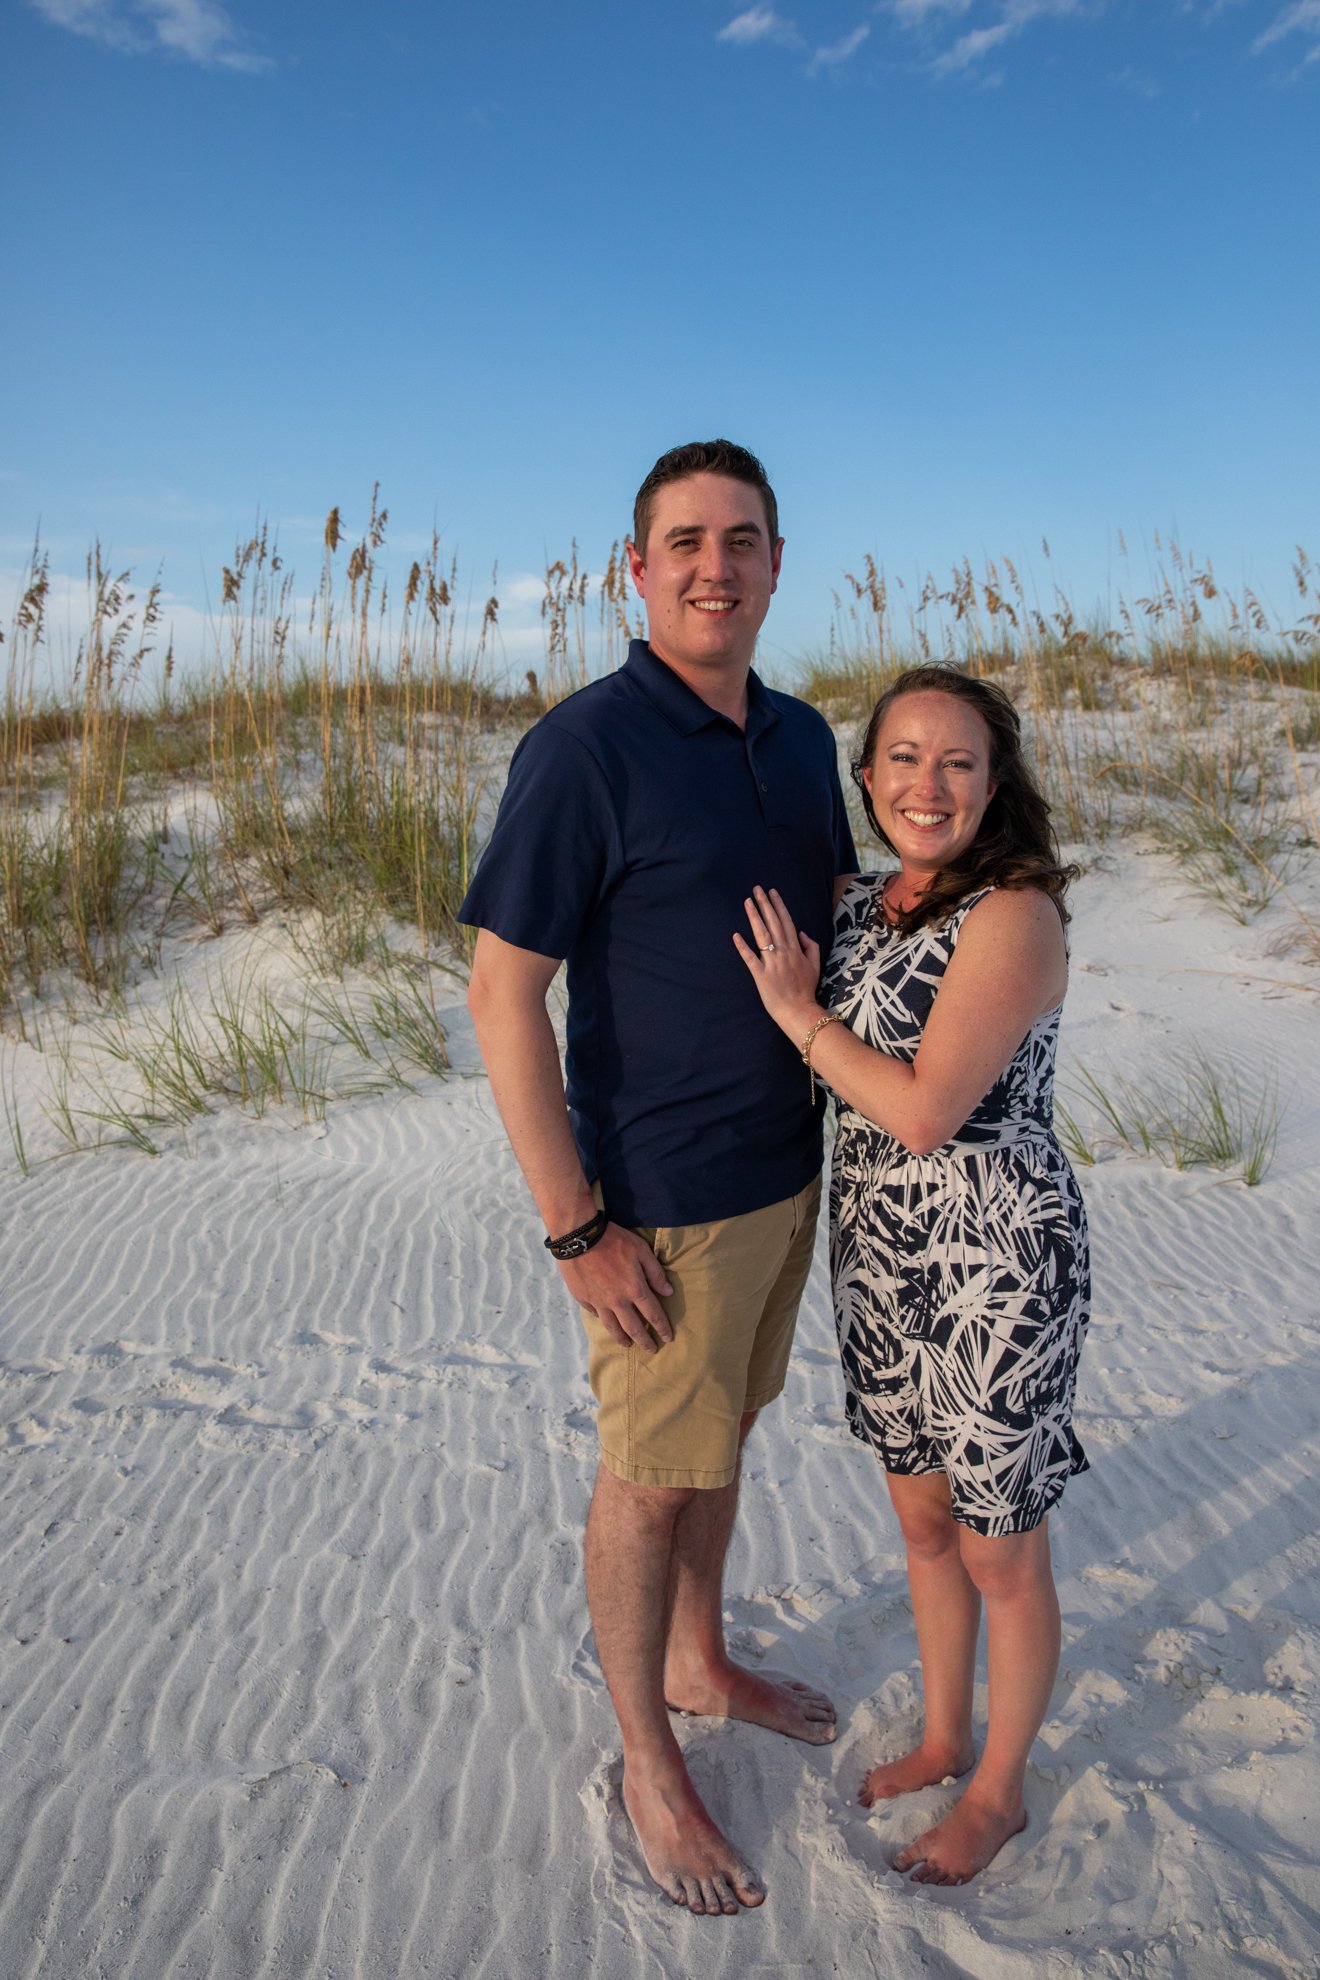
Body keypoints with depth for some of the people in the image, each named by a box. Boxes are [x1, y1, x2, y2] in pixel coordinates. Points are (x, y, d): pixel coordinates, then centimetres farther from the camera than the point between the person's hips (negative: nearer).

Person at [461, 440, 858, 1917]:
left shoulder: (802, 737, 4)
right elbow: (502, 992, -20)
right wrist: (577, 1228, -20)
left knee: (724, 1434, 24)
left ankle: (700, 1661, 47)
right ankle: (648, 1764, 33)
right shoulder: (584, 749, -19)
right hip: (665, 1199, -7)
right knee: (651, 1478, 10)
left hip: (790, 1172, 7)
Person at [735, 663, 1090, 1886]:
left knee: (999, 1551, 14)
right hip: (881, 1256, 7)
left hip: (996, 1268, -7)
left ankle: (999, 1789, 38)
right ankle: (944, 1737, 47)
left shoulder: (1013, 917, -20)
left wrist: (798, 1012, -16)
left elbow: (923, 1108, -25)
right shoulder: (860, 907, 4)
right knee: (922, 1517, 23)